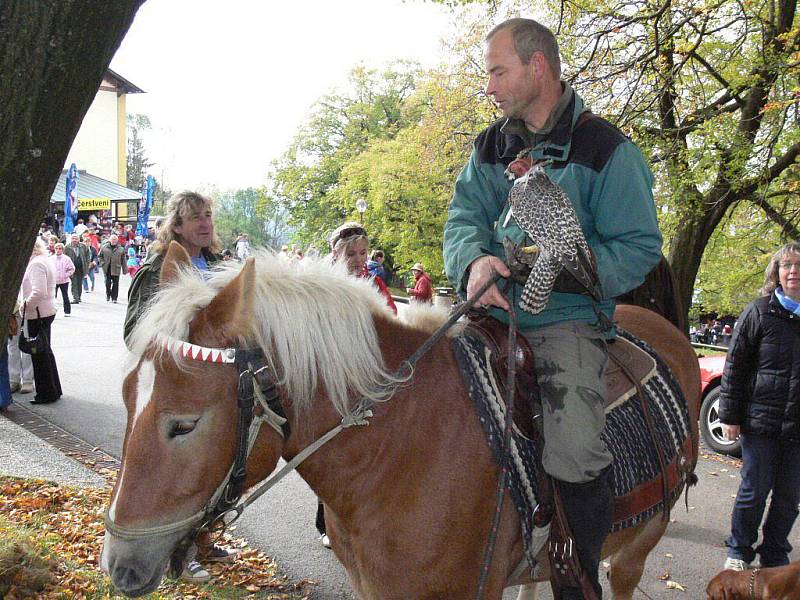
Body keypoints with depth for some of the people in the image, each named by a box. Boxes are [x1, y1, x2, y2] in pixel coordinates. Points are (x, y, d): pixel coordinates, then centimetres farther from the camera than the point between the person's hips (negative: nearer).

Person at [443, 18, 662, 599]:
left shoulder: (605, 148, -3)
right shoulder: (491, 146, 13)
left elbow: (639, 246, -7)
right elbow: (464, 217, 4)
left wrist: (561, 270, -24)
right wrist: (475, 261, -20)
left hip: (567, 320, -5)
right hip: (491, 311, 6)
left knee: (572, 458, -23)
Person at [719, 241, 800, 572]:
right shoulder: (760, 312, -2)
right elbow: (735, 366, -2)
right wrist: (729, 414, -6)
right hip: (761, 420, -3)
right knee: (754, 490, 4)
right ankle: (739, 551, 21)